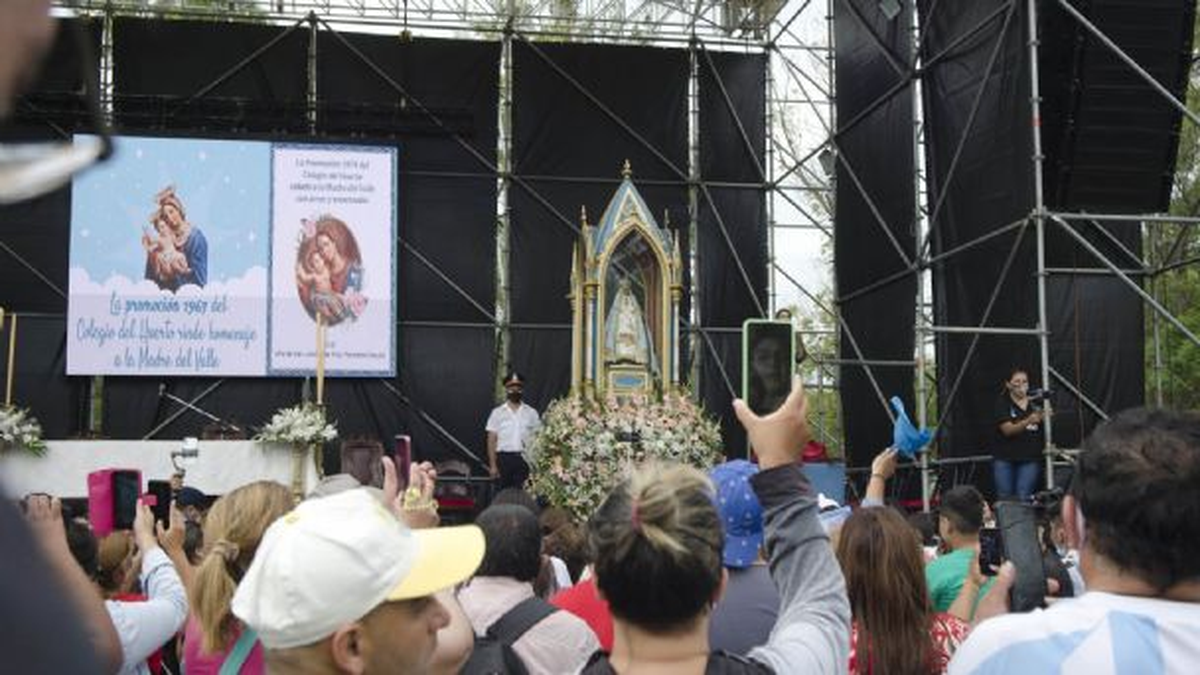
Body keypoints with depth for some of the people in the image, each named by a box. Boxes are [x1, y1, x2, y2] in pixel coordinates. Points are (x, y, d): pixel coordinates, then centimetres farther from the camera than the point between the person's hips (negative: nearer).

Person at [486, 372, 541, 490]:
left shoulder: (531, 413, 8)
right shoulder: (497, 412, 6)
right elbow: (492, 440, 4)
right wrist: (493, 465, -4)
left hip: (524, 459, 0)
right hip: (504, 458, 0)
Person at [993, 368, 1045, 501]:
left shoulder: (1035, 404, 7)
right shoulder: (1003, 404, -1)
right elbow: (1008, 430, -14)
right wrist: (1027, 422, -28)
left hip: (1029, 459, 1)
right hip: (1005, 459, -1)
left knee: (1023, 499, -7)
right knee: (1004, 499, 0)